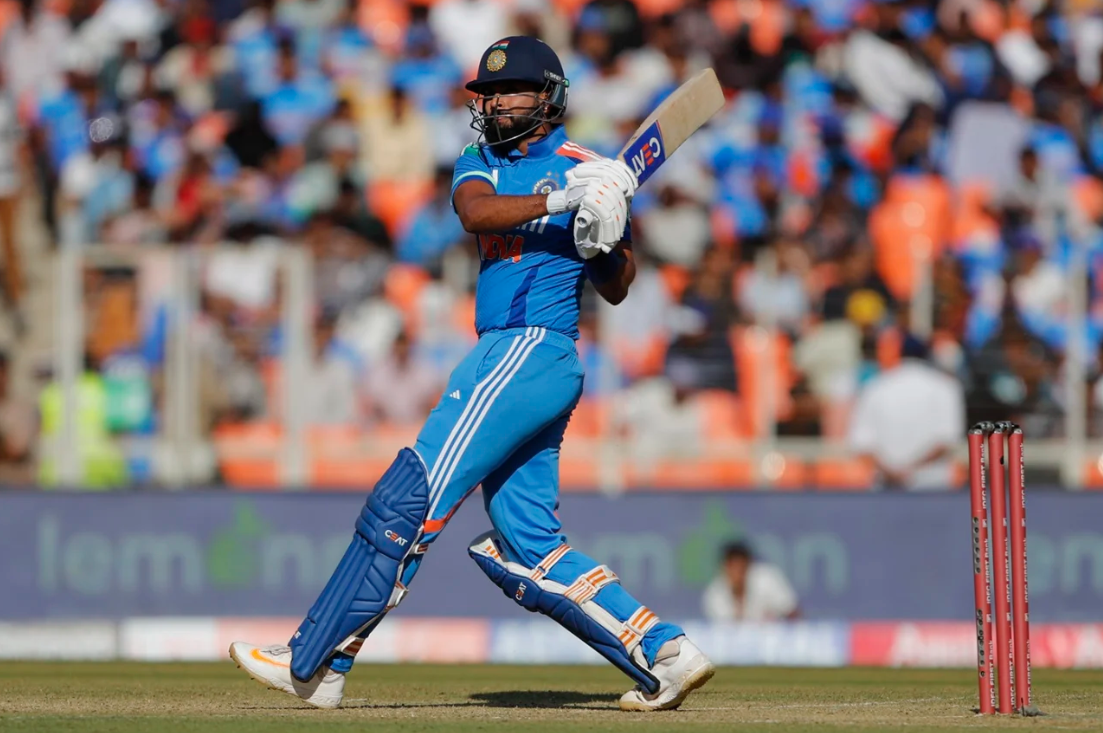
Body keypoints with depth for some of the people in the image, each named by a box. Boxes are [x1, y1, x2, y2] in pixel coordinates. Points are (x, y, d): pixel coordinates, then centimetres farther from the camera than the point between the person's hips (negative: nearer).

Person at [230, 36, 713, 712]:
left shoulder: (588, 170, 1)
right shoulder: (481, 162, 17)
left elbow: (616, 289, 3)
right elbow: (476, 211, -8)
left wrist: (606, 241, -19)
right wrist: (558, 202, -22)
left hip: (532, 350, -8)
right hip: (508, 358, 8)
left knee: (408, 503, -12)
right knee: (530, 550, 5)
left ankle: (313, 665, -12)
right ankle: (663, 654, 5)